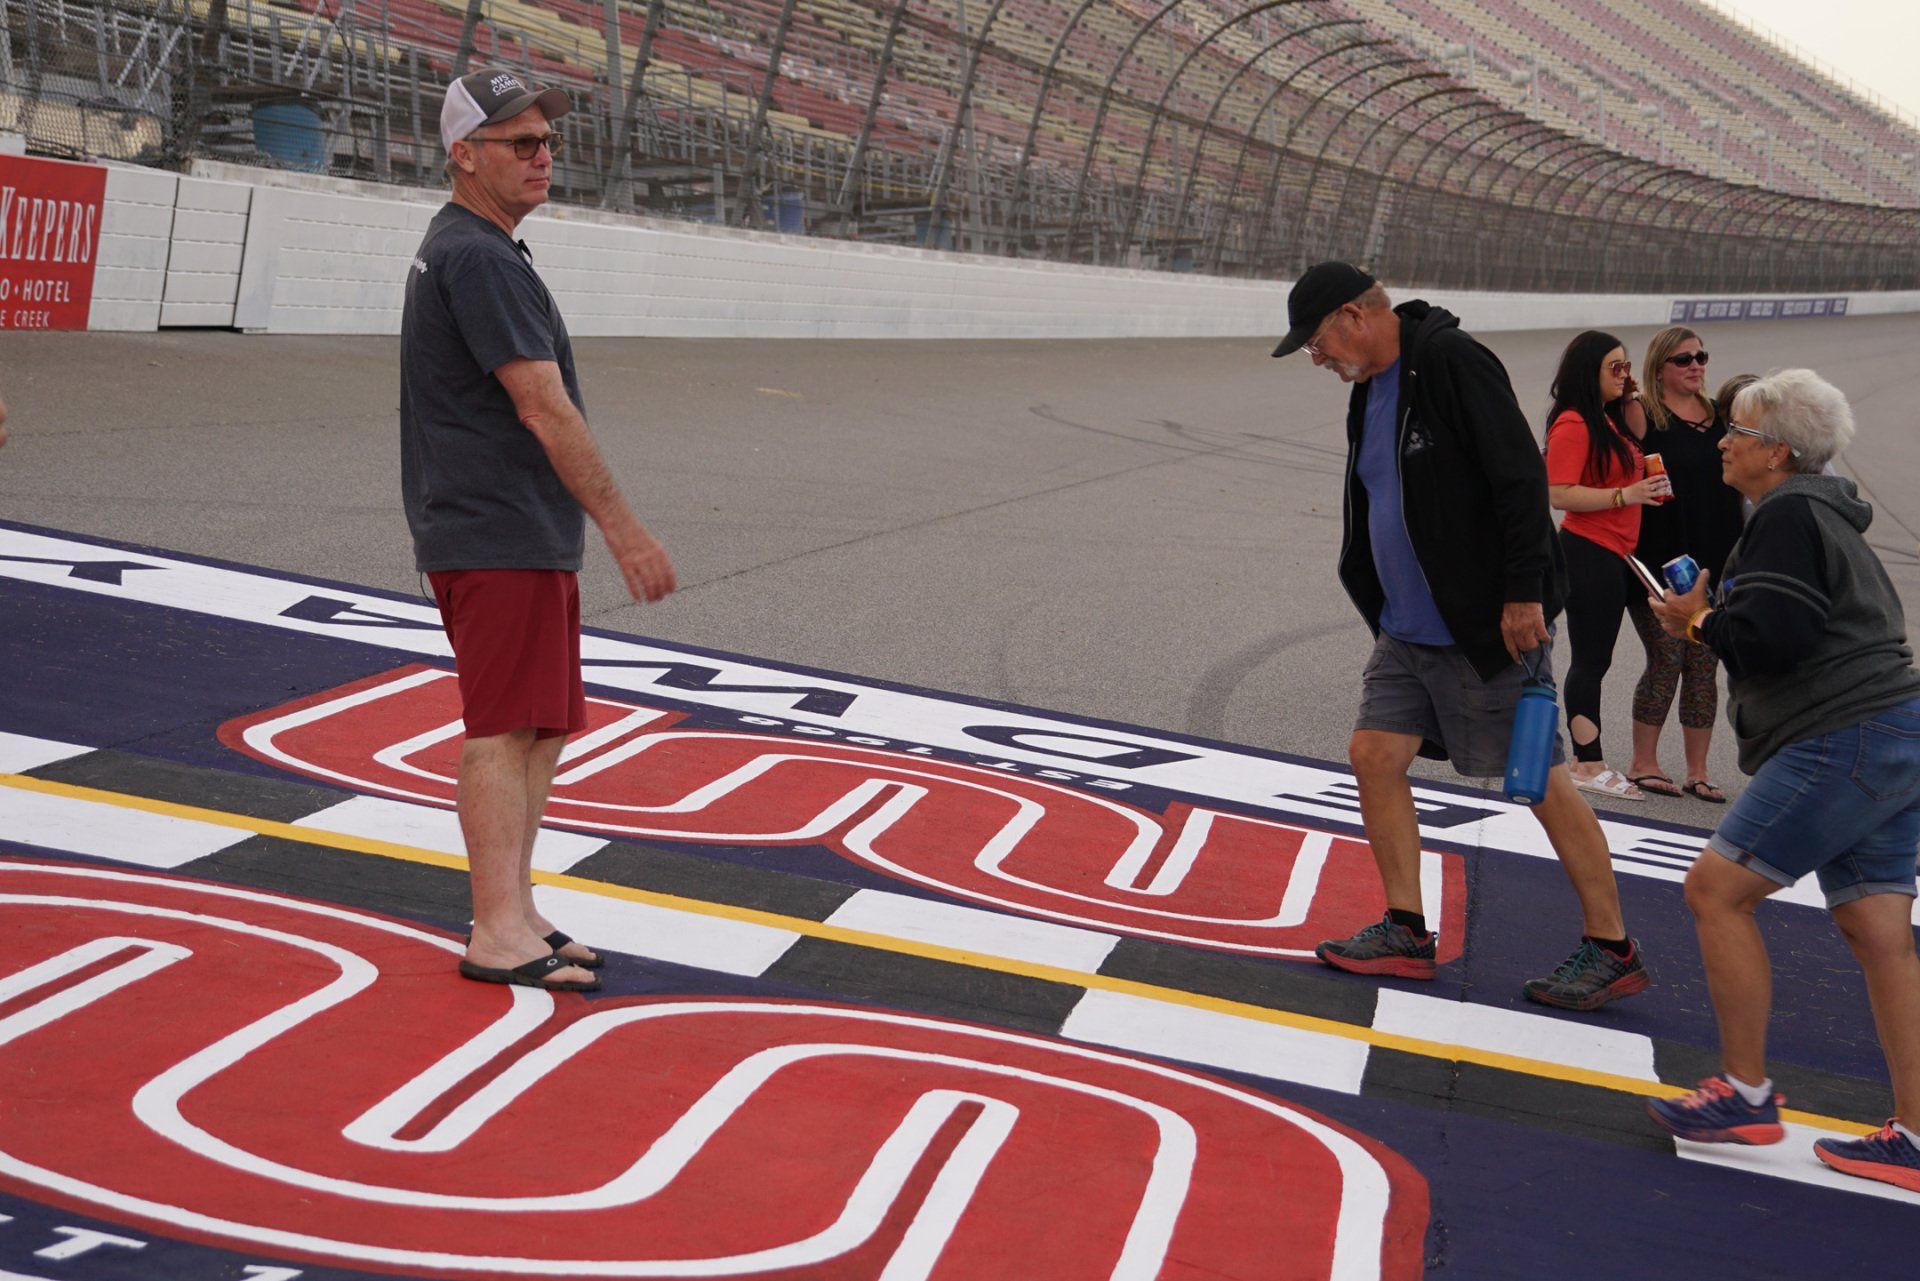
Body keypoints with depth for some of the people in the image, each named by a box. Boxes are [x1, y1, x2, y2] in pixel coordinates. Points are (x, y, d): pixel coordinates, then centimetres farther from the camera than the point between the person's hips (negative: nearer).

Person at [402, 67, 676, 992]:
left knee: (541, 728, 13)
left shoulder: (466, 250, 19)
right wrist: (623, 528, -18)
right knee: (504, 731, -10)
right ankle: (498, 932, -9)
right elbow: (543, 408, -19)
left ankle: (512, 916, 19)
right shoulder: (477, 257, -15)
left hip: (526, 538, 11)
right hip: (497, 540, -11)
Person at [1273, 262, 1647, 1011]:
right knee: (1374, 757, 5)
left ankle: (1612, 951, 7)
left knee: (1541, 781, -3)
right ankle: (1407, 933, 14)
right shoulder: (1370, 393, 13)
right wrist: (1385, 611, 21)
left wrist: (1525, 592, -23)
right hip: (1408, 630, 9)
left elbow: (1521, 477, -21)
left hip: (1488, 629, -9)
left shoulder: (1450, 361, -15)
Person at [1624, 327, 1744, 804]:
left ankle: (1697, 771, 13)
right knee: (1667, 661, -3)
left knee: (1704, 667, 6)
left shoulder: (1719, 417, 13)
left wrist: (1736, 560, 15)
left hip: (1713, 566, 6)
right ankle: (1643, 763, 11)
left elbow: (1736, 488, 19)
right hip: (1660, 563, -5)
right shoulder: (1642, 417, -6)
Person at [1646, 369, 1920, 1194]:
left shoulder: (1787, 514, -9)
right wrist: (1712, 617, 14)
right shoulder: (1827, 516, 23)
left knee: (1716, 888, -6)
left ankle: (1747, 1095, 0)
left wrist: (1701, 624, -3)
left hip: (1843, 742, -10)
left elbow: (1773, 636, -20)